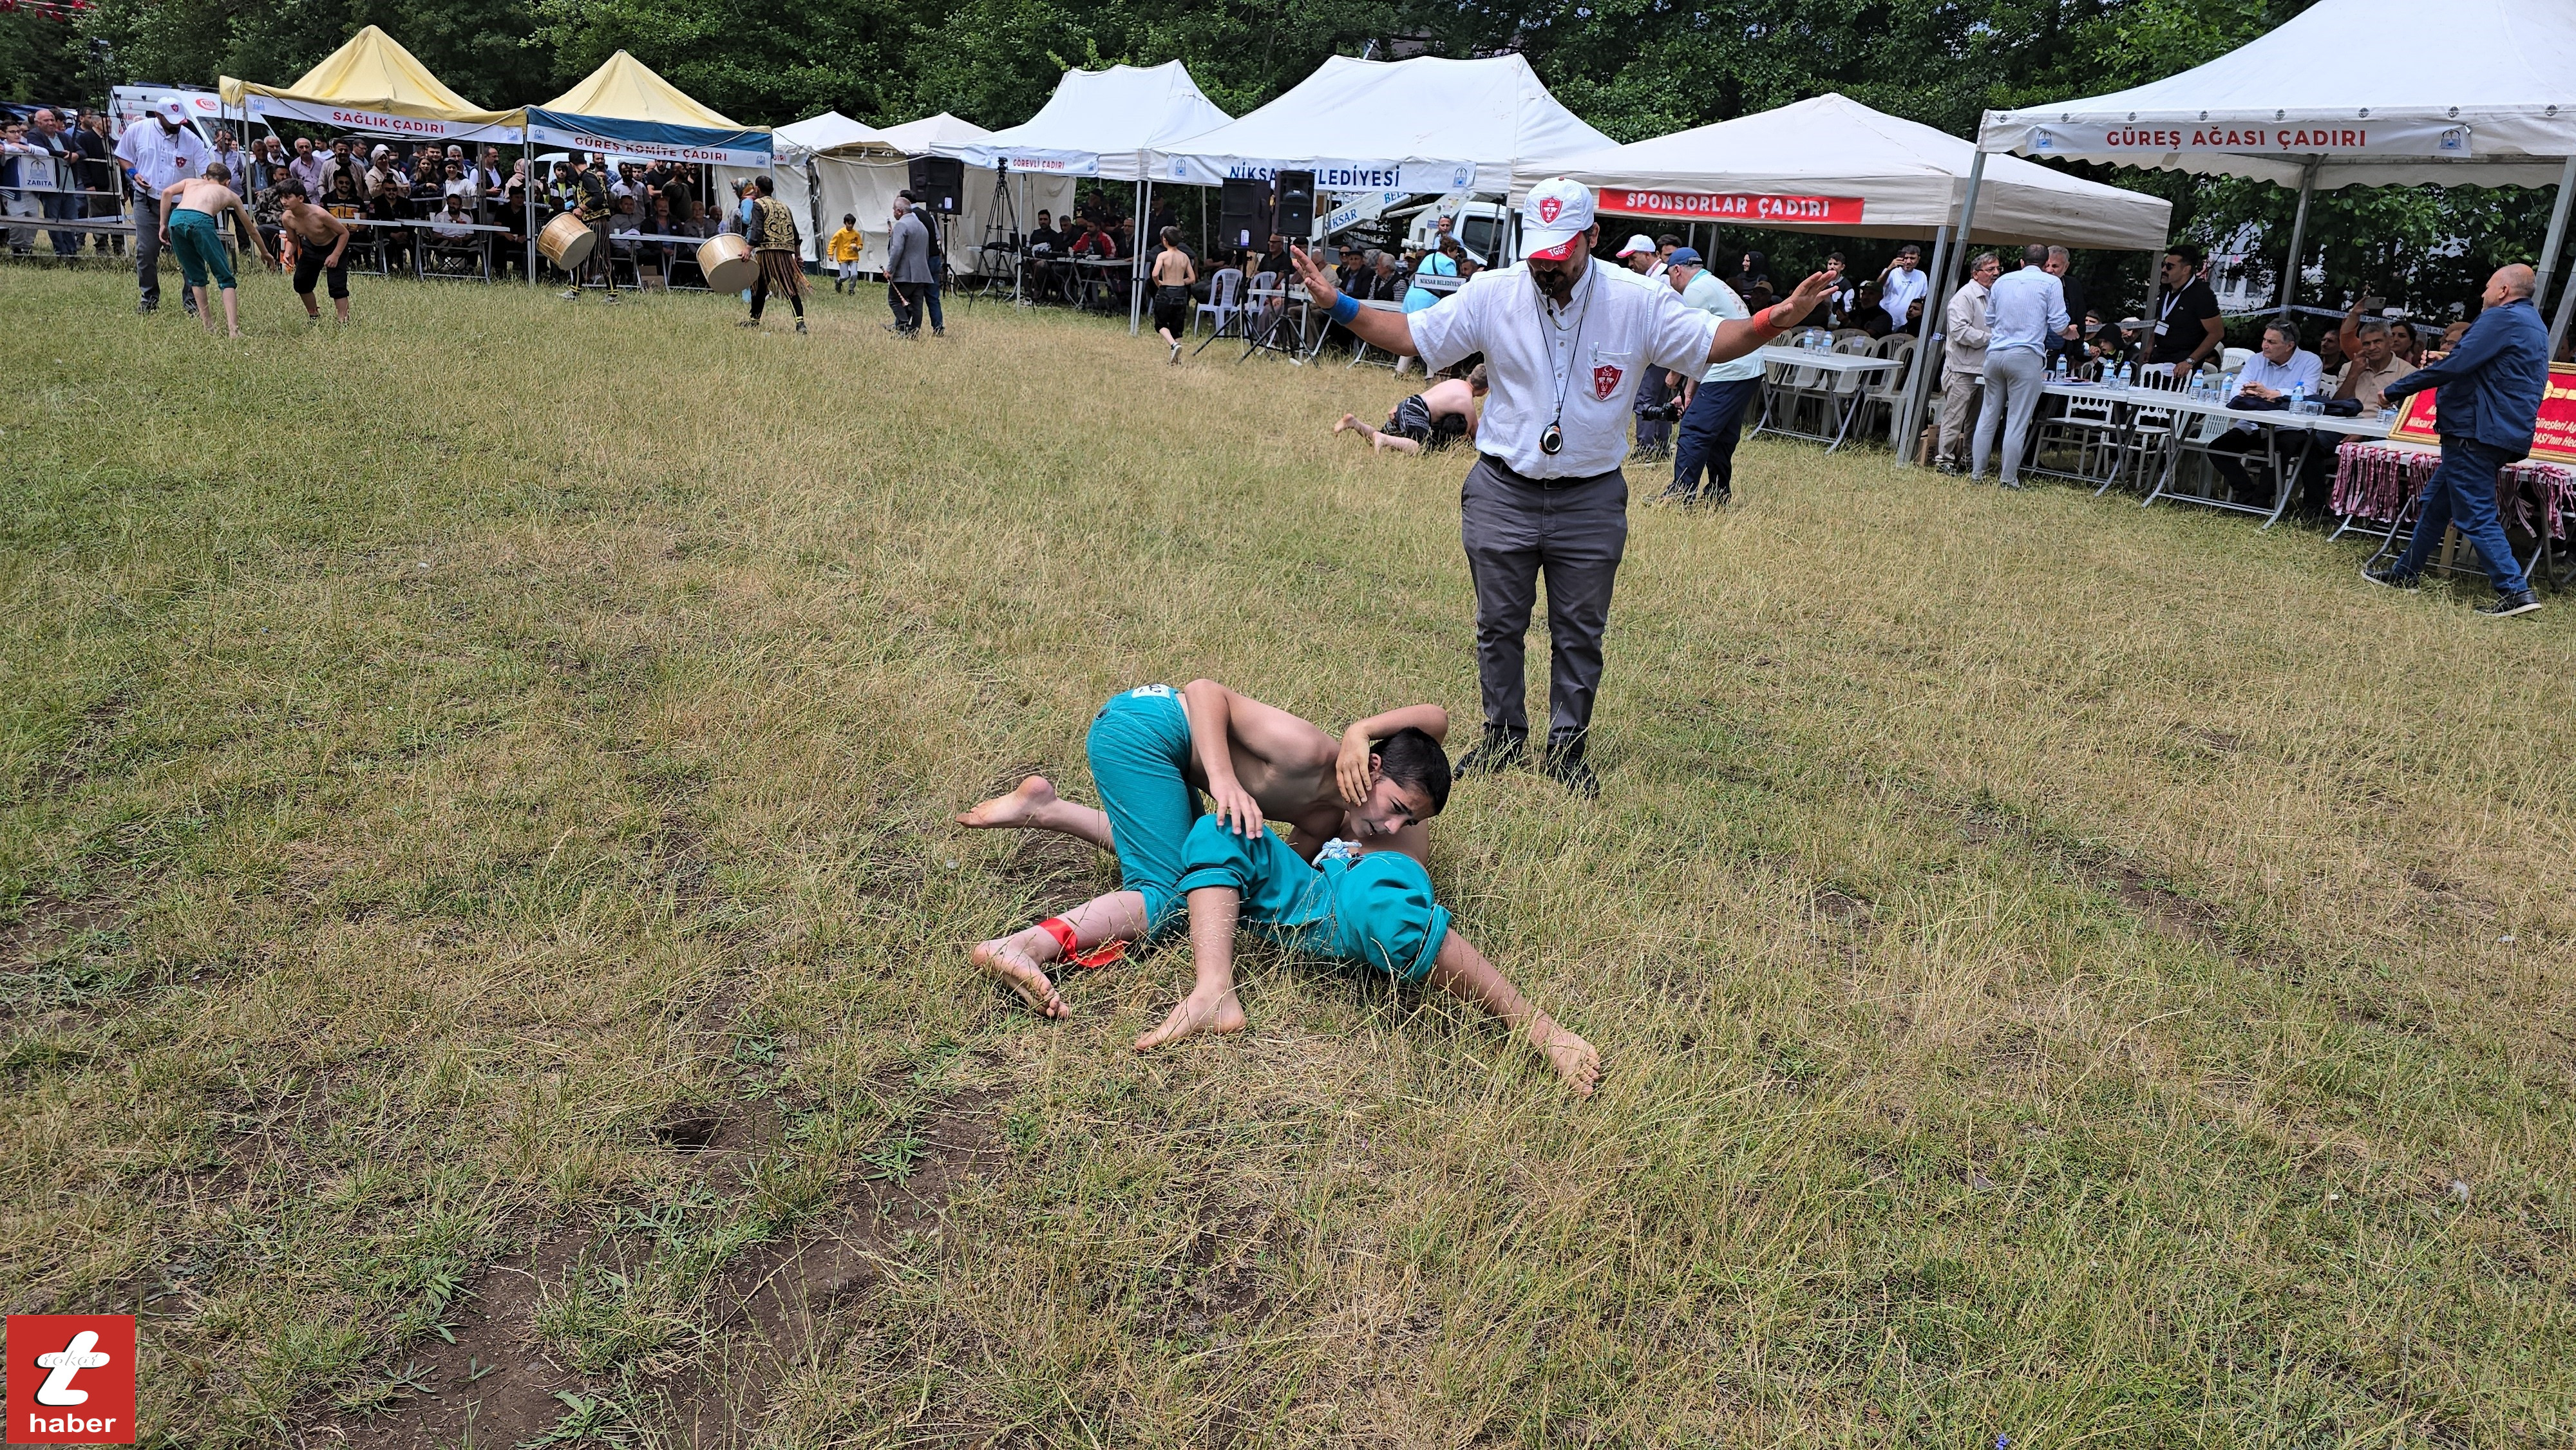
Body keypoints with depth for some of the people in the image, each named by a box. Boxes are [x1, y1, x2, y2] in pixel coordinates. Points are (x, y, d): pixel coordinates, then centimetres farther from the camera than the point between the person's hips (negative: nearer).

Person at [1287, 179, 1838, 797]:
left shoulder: (1638, 301, -7)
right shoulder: (1491, 294, -5)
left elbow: (1710, 341, -4)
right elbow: (1411, 335, -3)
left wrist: (1771, 322, -23)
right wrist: (1339, 305, -13)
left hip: (1591, 500, 0)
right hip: (1502, 492, 1)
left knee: (1580, 633, 9)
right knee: (1499, 626, 11)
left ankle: (1567, 751, 24)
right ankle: (1502, 740, 29)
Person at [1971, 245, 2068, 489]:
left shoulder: (2002, 281, 15)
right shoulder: (2051, 283, 1)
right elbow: (2059, 325, 0)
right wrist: (2068, 330, 20)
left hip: (1995, 353, 5)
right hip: (2026, 356, -5)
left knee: (1988, 416, 12)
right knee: (2018, 421, -2)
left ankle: (1976, 472, 13)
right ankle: (2009, 479, 0)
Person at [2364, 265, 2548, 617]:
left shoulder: (2501, 318, -12)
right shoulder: (2533, 325, 21)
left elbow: (2455, 365, -19)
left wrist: (2395, 390, -13)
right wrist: (2444, 365, 25)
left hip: (2477, 433, -11)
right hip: (2504, 433, 11)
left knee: (2476, 515, -11)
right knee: (2434, 502, 18)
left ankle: (2516, 592, -13)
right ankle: (2405, 574, 26)